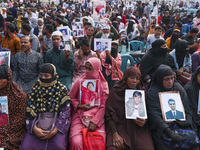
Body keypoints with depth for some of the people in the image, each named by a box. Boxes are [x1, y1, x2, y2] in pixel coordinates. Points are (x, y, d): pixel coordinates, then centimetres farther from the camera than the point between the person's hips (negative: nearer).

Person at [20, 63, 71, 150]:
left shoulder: (61, 89, 0)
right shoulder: (35, 88, 8)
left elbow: (65, 112, -4)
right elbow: (29, 110, 4)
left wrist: (55, 130, -14)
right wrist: (34, 128, -9)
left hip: (57, 122, -2)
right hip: (38, 121, 2)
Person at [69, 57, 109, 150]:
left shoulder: (103, 84, 3)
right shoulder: (80, 81, 4)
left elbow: (103, 106, -1)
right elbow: (71, 97, 12)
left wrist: (95, 122, -11)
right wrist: (79, 106, -7)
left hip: (97, 117, 0)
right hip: (79, 116, 0)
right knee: (76, 142, -24)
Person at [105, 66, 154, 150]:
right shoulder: (115, 91, 1)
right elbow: (109, 114, -2)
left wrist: (144, 121, -12)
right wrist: (115, 134, -14)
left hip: (138, 128, 2)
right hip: (119, 126, -2)